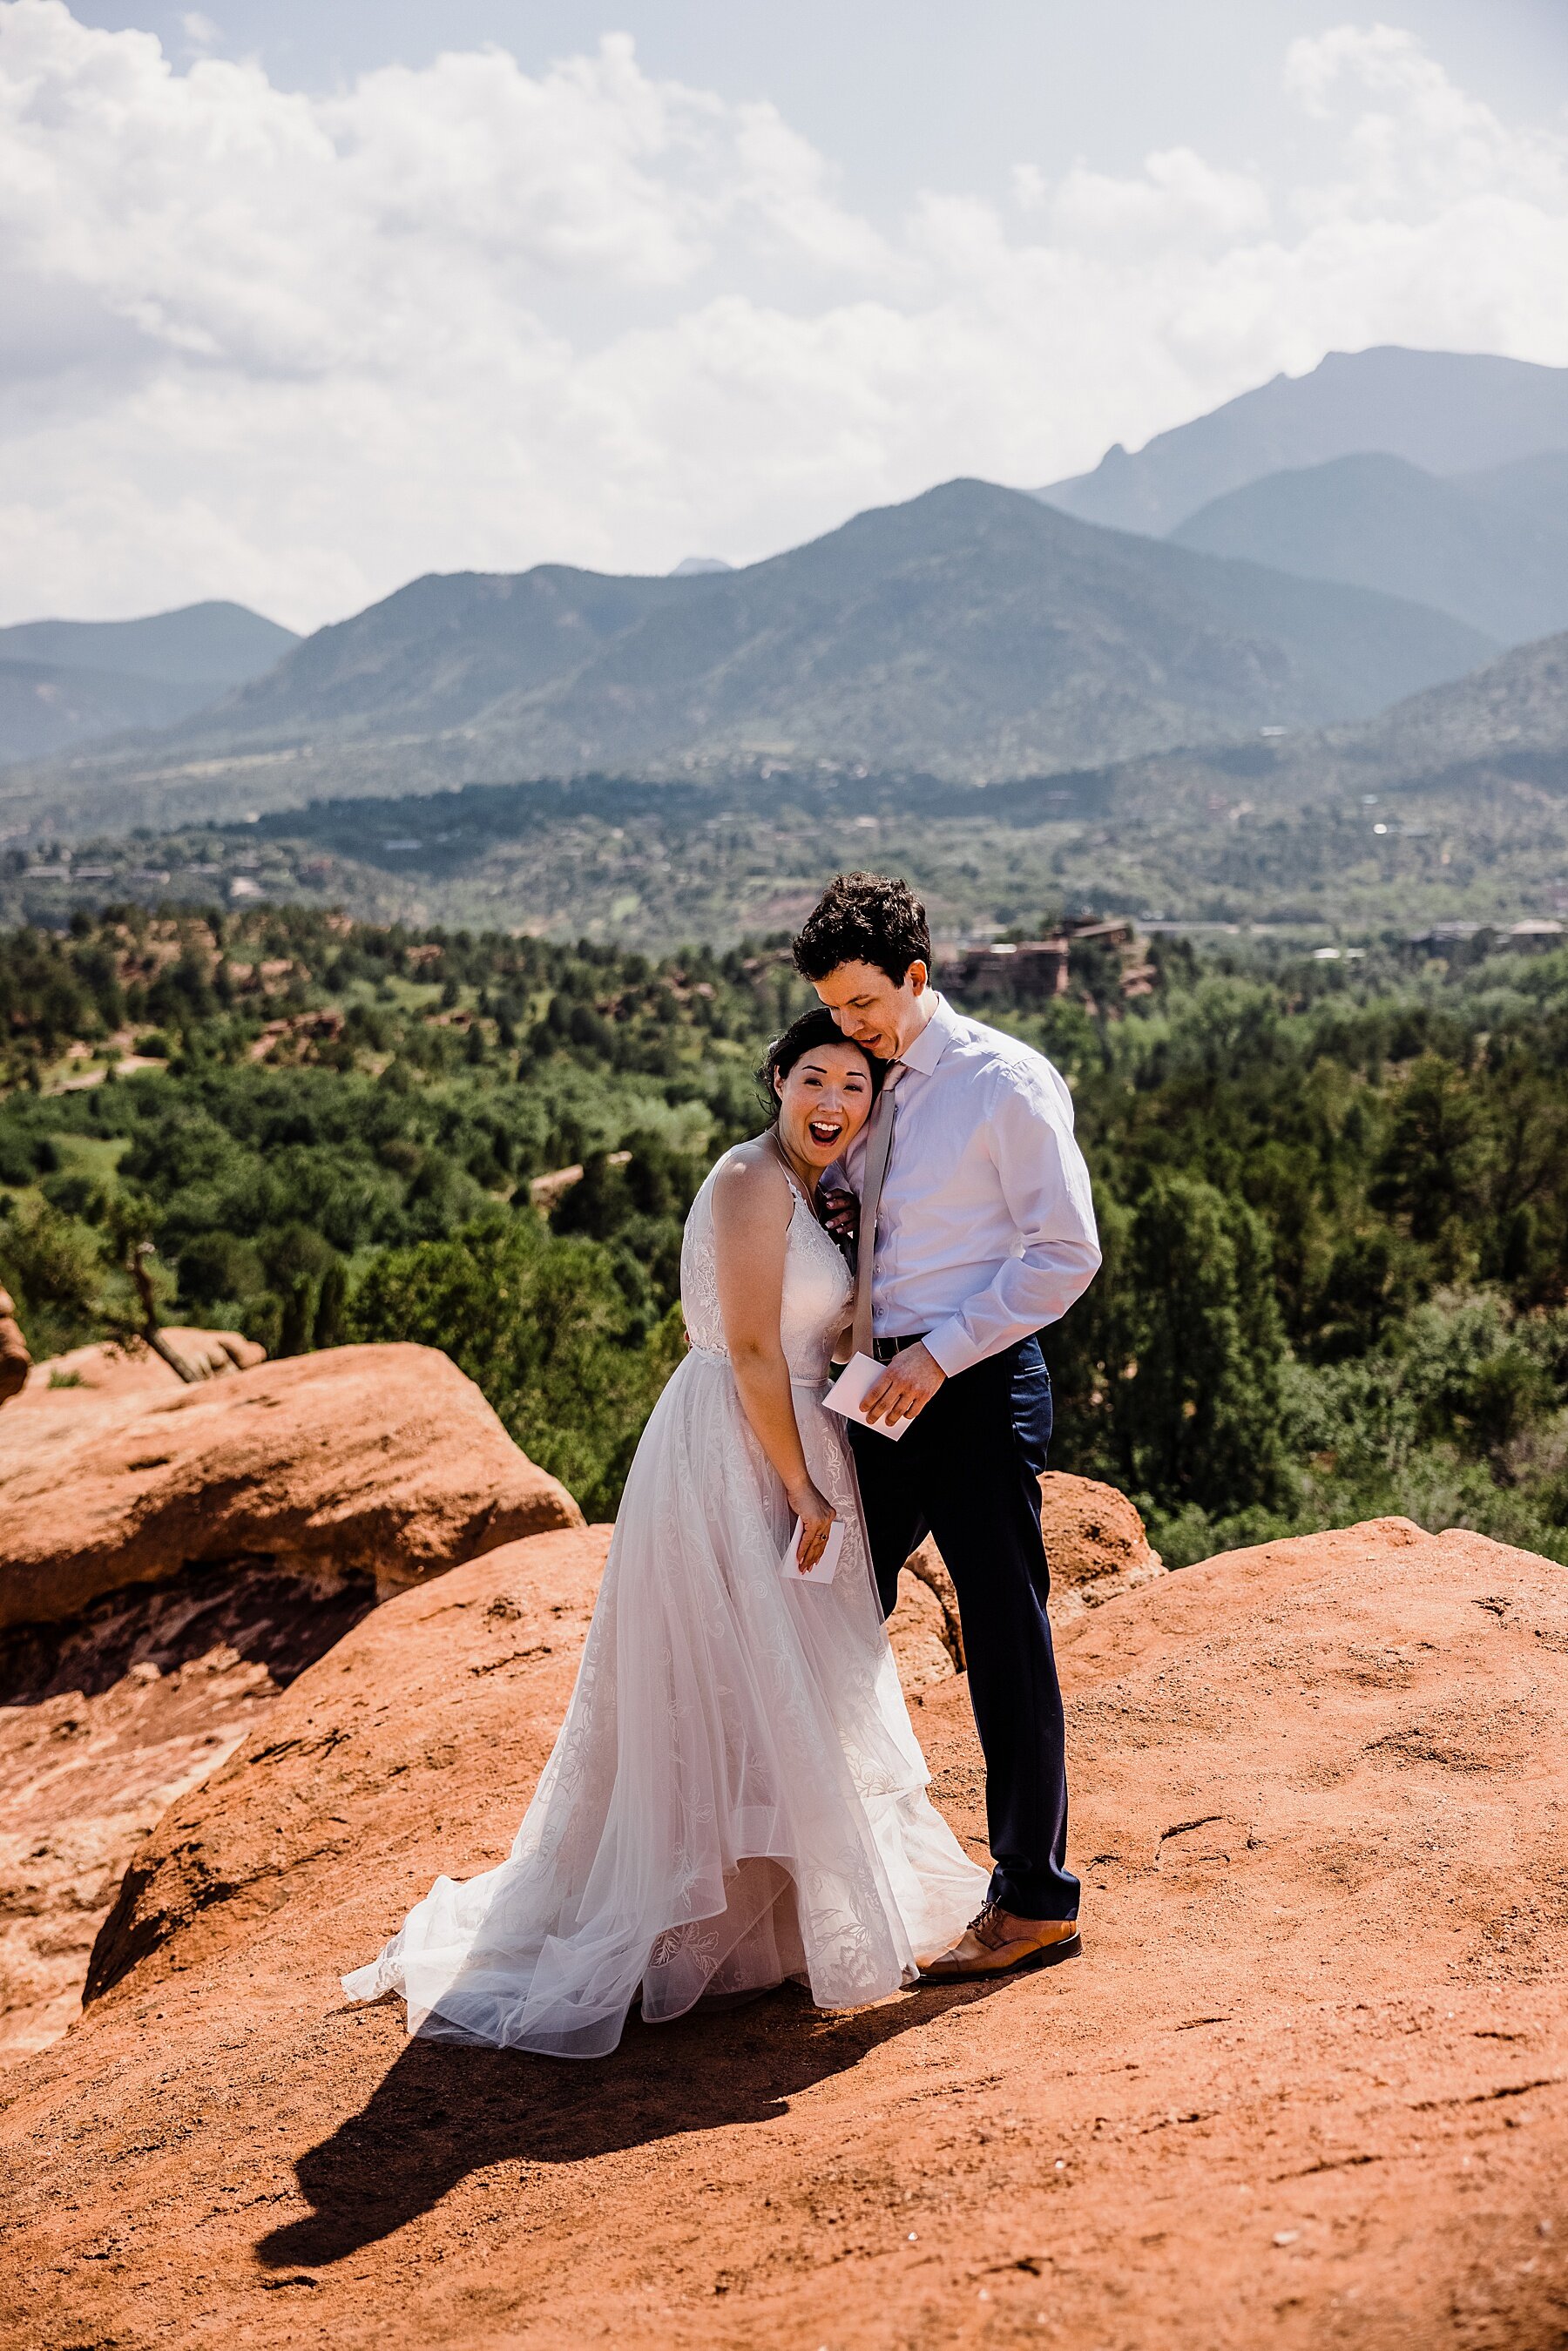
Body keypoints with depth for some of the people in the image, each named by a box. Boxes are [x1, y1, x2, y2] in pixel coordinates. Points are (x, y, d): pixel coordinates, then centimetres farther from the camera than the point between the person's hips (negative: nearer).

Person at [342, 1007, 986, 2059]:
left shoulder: (804, 1191, 14)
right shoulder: (753, 1179, -15)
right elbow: (751, 1350, -20)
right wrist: (804, 1495, -18)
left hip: (782, 1456, 10)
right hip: (734, 1459, -10)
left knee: (788, 1691, 18)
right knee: (736, 1693, -3)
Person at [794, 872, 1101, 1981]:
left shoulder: (1007, 1081, -9)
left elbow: (1067, 1253, -11)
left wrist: (940, 1354, -16)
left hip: (978, 1389, -7)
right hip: (882, 1391, 7)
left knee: (1006, 1641, 1)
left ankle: (1036, 1900, 13)